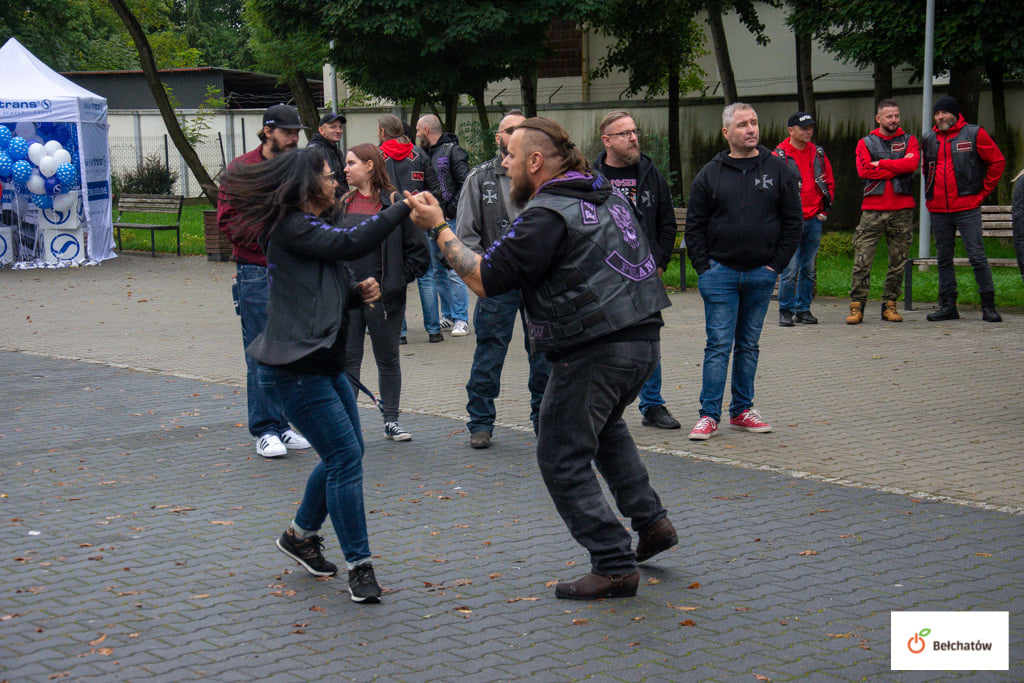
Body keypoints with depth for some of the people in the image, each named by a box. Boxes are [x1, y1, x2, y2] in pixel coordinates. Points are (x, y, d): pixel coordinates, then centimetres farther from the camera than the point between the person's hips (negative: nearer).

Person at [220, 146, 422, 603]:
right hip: (295, 371, -11)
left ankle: (300, 535, 33)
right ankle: (359, 566, -3)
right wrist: (404, 208, -18)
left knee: (346, 454, 16)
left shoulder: (310, 229, 17)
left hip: (323, 363, 11)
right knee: (345, 458, -10)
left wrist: (359, 292, 4)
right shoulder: (291, 229, -14)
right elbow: (353, 243, -24)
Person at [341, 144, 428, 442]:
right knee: (348, 359, 4)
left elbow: (417, 251, -2)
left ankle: (391, 421, 17)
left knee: (388, 359, 8)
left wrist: (397, 280, -7)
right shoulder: (343, 203, 9)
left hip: (383, 296, -3)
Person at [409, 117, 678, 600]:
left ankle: (614, 566, 0)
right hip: (643, 341, 10)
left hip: (595, 352, -9)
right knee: (605, 425, 33)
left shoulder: (547, 215, -14)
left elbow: (485, 279, -17)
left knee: (563, 460, 1)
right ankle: (651, 520, 29)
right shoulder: (607, 196, 14)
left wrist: (439, 229, -9)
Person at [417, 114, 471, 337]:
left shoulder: (452, 151, -6)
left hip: (450, 219, -8)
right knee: (438, 272, 10)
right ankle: (448, 316, 19)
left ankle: (461, 320, -5)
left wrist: (454, 208, -14)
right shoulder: (426, 154, 15)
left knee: (454, 271, -9)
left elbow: (466, 182, -11)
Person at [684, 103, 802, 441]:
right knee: (719, 345, -5)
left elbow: (793, 221, 6)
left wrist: (777, 264, -1)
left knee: (749, 345, 10)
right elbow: (694, 225, 5)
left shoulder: (779, 170, 4)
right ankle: (709, 415, -2)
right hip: (720, 272, -1)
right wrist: (703, 267, -4)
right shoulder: (710, 174, 3)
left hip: (761, 274, 2)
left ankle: (742, 410, 19)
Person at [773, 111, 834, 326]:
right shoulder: (779, 155, -2)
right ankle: (786, 311, 3)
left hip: (814, 220, 5)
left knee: (809, 269, 8)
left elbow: (830, 183, 17)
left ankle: (803, 309, 16)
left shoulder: (819, 154, 12)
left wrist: (825, 209, 7)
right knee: (790, 269, -7)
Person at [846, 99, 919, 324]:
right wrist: (897, 168, -7)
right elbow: (863, 170, -7)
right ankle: (857, 306, -2)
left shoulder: (909, 141, 12)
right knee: (862, 261, -7)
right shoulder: (865, 143, 10)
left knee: (898, 261, 4)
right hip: (873, 209, -1)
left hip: (902, 209, 1)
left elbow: (912, 164, -8)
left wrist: (881, 164, -7)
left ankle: (890, 305, 12)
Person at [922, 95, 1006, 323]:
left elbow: (997, 162, 4)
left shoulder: (974, 134, -1)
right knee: (944, 259, 7)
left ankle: (988, 305, 0)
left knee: (977, 256, -6)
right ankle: (948, 306, 13)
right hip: (938, 210, 5)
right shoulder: (928, 139, 11)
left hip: (967, 208, -5)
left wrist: (983, 191, 3)